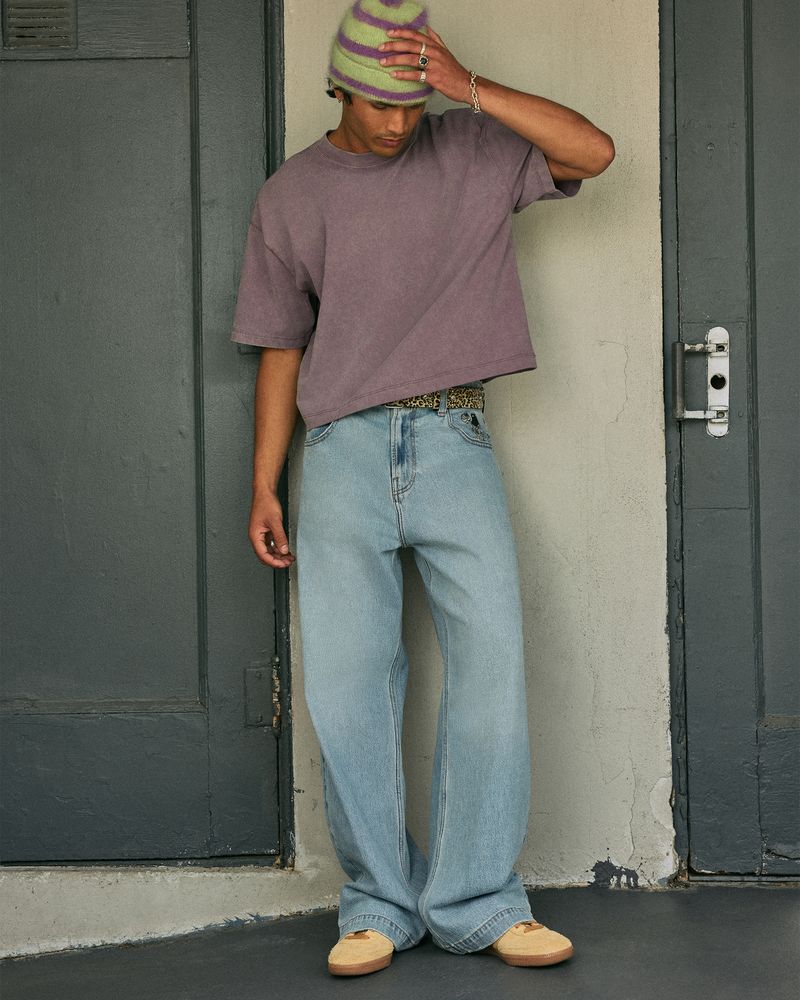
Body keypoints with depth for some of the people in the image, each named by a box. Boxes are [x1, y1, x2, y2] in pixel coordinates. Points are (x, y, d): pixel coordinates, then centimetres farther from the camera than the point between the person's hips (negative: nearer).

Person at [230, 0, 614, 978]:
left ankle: (476, 900, 1)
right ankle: (378, 902, 6)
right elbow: (281, 348, 13)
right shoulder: (290, 195, 10)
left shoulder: (472, 152, 9)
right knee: (344, 684, -5)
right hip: (344, 452, 1)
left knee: (491, 666, -9)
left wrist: (470, 88, -11)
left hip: (455, 441, 0)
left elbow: (594, 151, -5)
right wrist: (264, 486, 8)